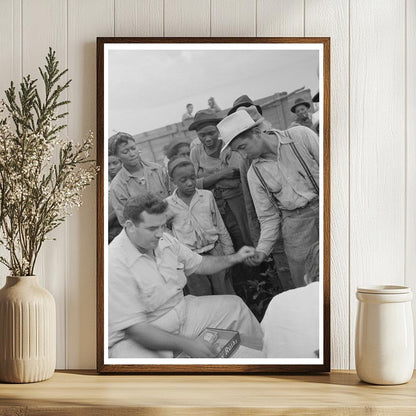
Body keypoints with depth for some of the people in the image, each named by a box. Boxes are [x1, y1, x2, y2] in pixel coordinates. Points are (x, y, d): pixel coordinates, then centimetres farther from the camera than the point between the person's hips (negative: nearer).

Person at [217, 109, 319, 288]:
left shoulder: (301, 136, -7)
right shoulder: (255, 174, 2)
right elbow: (269, 216, 5)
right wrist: (262, 249, -8)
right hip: (295, 223, 2)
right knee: (304, 287, 1)